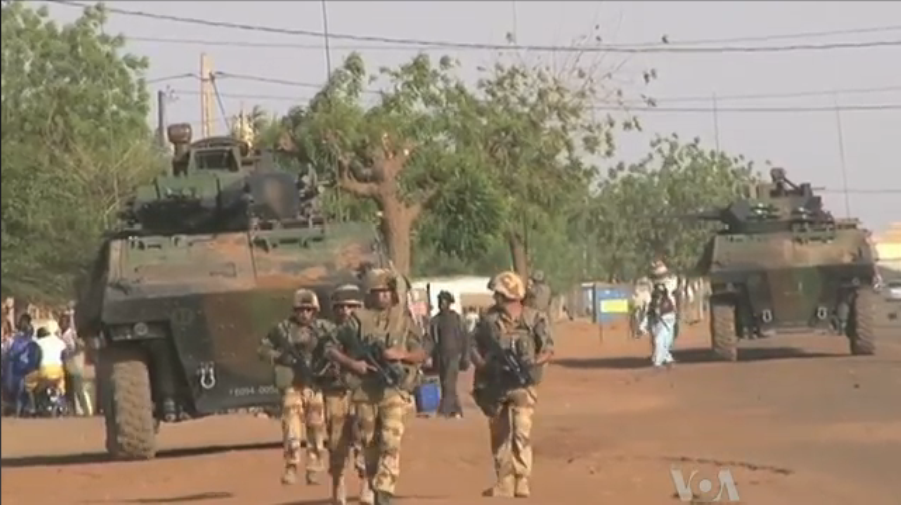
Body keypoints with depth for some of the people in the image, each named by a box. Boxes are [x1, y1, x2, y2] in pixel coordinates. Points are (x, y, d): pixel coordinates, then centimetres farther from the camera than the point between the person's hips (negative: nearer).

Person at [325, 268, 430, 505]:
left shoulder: (405, 319, 5)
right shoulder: (359, 320, 5)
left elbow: (423, 353, 7)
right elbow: (333, 349, 8)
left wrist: (401, 354, -11)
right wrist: (352, 363, -8)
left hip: (395, 390, -2)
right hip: (364, 390, 2)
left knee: (391, 443, -14)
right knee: (369, 443, 10)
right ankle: (372, 485, 25)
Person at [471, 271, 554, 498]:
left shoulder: (534, 319, -3)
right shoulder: (489, 320, 5)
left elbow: (548, 350, -3)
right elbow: (475, 349, 8)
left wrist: (533, 363, -21)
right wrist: (484, 365, -12)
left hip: (522, 384, -4)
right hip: (495, 385, 4)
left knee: (521, 433, -13)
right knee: (499, 436, 9)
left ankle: (522, 483, -12)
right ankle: (504, 484, 18)